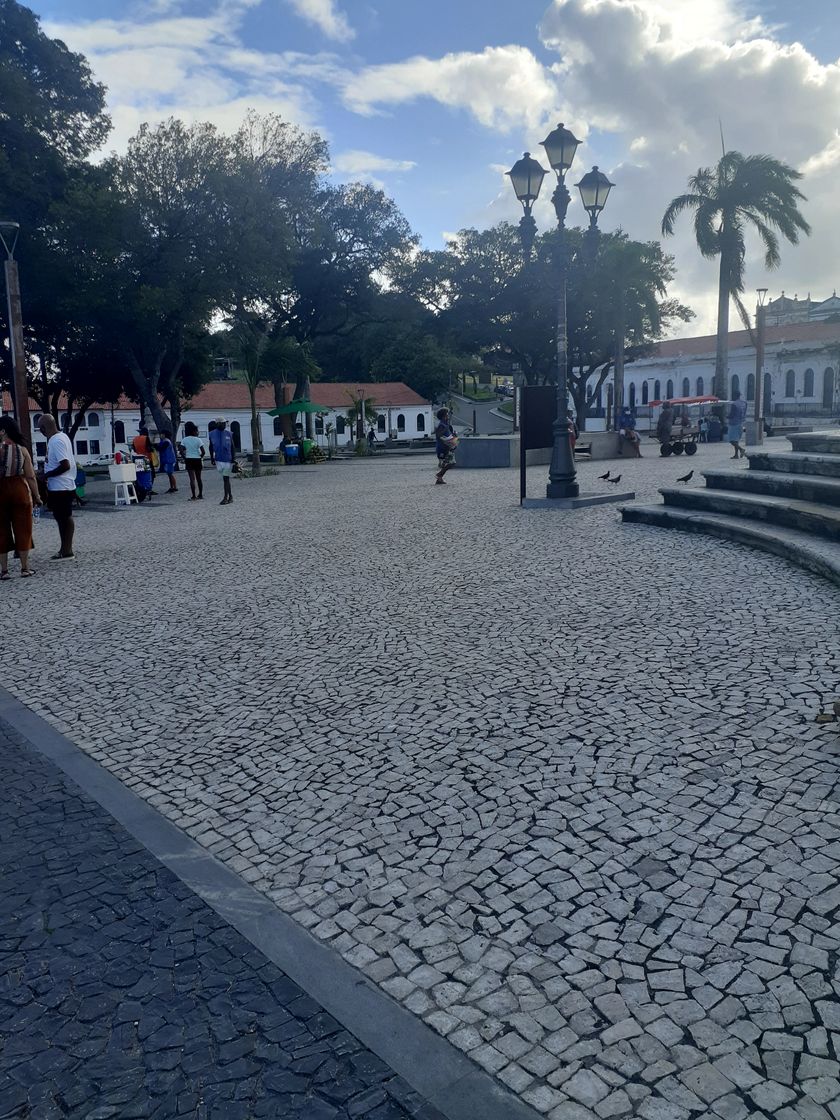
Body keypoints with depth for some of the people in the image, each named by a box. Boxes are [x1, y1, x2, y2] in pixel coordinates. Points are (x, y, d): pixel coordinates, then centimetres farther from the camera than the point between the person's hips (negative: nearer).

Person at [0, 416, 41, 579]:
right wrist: (36, 496, 6)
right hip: (20, 489, 2)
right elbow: (31, 477, -3)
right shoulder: (22, 450, -2)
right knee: (22, 529, 10)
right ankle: (25, 568, 13)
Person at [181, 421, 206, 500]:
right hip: (197, 460, 0)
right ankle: (200, 495, 22)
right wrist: (200, 457, 6)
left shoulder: (184, 440, -2)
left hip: (189, 460, 0)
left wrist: (185, 458, 4)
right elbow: (203, 452, -11)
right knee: (198, 478, 14)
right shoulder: (198, 440, -6)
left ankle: (194, 496, -5)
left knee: (192, 479, -1)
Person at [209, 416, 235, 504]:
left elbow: (232, 447, 4)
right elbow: (211, 447, 13)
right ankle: (230, 496, 19)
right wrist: (212, 458, 12)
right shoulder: (212, 434, 2)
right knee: (225, 479, 8)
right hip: (218, 460, 2)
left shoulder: (228, 434, 1)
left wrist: (233, 459, -1)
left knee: (226, 479, -3)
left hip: (227, 460, -2)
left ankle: (226, 497, 1)